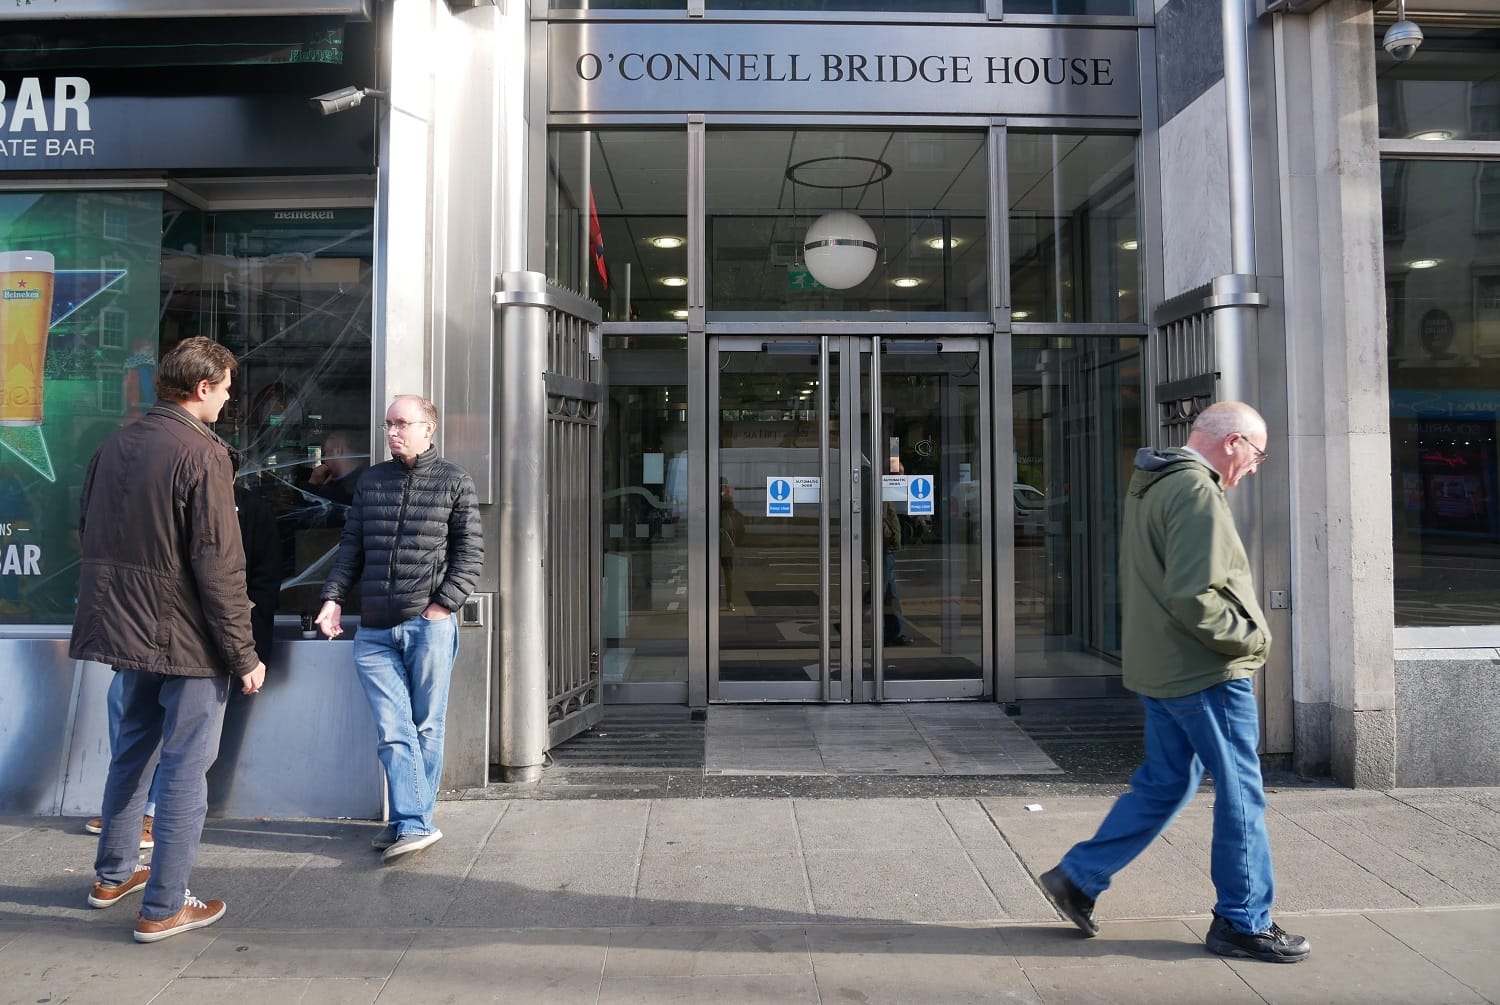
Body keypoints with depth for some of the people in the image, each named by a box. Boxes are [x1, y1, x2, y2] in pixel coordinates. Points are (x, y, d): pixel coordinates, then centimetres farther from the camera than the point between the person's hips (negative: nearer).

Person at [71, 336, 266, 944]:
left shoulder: (115, 445, 7)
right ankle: (163, 908, 13)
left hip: (123, 626, 8)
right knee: (185, 767, 3)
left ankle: (113, 876, 39)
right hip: (186, 638, -8)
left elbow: (90, 533, 16)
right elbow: (219, 565, -21)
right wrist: (244, 655, -15)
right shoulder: (201, 454, -18)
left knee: (132, 747, 23)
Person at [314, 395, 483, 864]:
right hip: (374, 630, 3)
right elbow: (351, 547, 17)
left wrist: (444, 602, -10)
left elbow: (470, 552, 0)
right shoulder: (370, 481, 15)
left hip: (429, 626, -3)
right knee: (393, 731, -2)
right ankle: (413, 825, 2)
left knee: (426, 728, 5)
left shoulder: (454, 481, 3)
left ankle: (412, 822, 16)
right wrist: (333, 596, 4)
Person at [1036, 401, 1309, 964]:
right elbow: (1193, 597, -25)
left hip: (1161, 667, 10)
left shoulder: (1149, 485, 13)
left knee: (1162, 785, 17)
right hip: (1207, 672, -9)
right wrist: (1249, 638, -11)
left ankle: (1078, 877, 20)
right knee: (1240, 797, 5)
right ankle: (1243, 923, 20)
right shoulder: (1195, 491, -18)